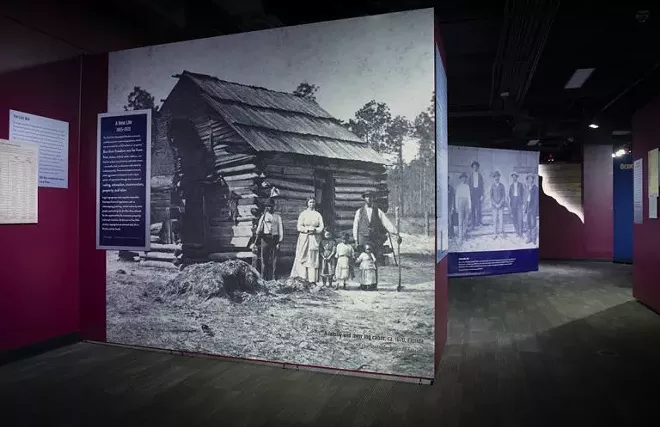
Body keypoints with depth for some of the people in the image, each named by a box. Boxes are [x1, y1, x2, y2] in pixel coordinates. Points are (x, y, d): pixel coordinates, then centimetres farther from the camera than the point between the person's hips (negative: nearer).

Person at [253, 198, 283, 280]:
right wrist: (257, 240, 1)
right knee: (264, 258, -2)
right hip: (265, 238, -1)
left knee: (273, 259, 3)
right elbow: (259, 228, 6)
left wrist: (279, 242, -1)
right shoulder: (263, 216, 8)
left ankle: (272, 277, 10)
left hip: (275, 239, 1)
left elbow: (281, 230, 7)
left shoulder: (278, 217, 11)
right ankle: (264, 277, 5)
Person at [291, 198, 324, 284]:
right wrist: (308, 229, -14)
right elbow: (299, 227, -1)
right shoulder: (303, 214, 6)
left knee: (313, 259, -2)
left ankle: (313, 280, -2)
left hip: (314, 239, 2)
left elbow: (321, 227, 6)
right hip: (304, 238, -2)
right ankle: (302, 277, -8)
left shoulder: (318, 215, 11)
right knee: (302, 257, -8)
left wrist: (314, 230, -12)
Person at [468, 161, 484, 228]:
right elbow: (469, 185, 6)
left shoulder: (480, 175, 7)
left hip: (478, 191, 0)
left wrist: (482, 195, -1)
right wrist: (469, 194, -1)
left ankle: (479, 221, -4)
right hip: (472, 191, 0)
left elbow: (482, 185, 7)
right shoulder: (470, 175, 7)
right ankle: (473, 223, 3)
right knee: (472, 208, 0)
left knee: (479, 207, -7)